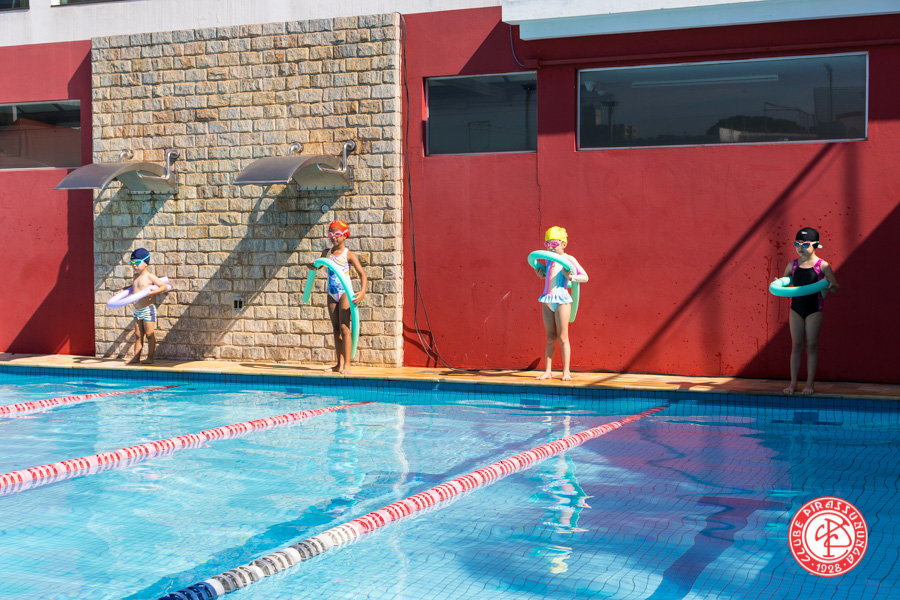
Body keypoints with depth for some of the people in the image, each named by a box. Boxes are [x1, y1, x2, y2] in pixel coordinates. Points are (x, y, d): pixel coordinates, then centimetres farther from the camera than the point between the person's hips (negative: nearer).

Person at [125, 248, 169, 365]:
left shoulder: (149, 276, -11)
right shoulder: (136, 276, 12)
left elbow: (164, 286, -15)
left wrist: (154, 292, -29)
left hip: (148, 309, -8)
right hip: (137, 310, 8)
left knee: (150, 334, -1)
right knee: (138, 335, 11)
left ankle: (150, 358, 3)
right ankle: (136, 357, 14)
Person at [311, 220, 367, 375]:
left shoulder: (348, 255, -9)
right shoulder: (327, 253, 8)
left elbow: (362, 274, -14)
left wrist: (362, 292, -29)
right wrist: (312, 265, 0)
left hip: (345, 293, -6)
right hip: (332, 294, 6)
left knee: (344, 328, -9)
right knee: (336, 329, 8)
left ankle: (347, 364, -8)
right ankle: (339, 363, 12)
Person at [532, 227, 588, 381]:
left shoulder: (569, 259, -5)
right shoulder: (548, 260, 13)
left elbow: (585, 277, -3)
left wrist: (572, 277, -19)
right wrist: (541, 274, 10)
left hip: (561, 300, -6)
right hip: (547, 300, 6)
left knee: (562, 337, -2)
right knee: (550, 338, 8)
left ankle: (566, 371, 4)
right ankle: (547, 371, 10)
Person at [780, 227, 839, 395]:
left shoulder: (822, 265, -6)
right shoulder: (792, 265, 4)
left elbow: (835, 287, -5)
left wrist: (831, 286, -28)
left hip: (814, 310, -3)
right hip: (796, 309, 3)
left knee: (811, 346, 3)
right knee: (796, 346, 6)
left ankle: (810, 384, 10)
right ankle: (793, 383, 11)